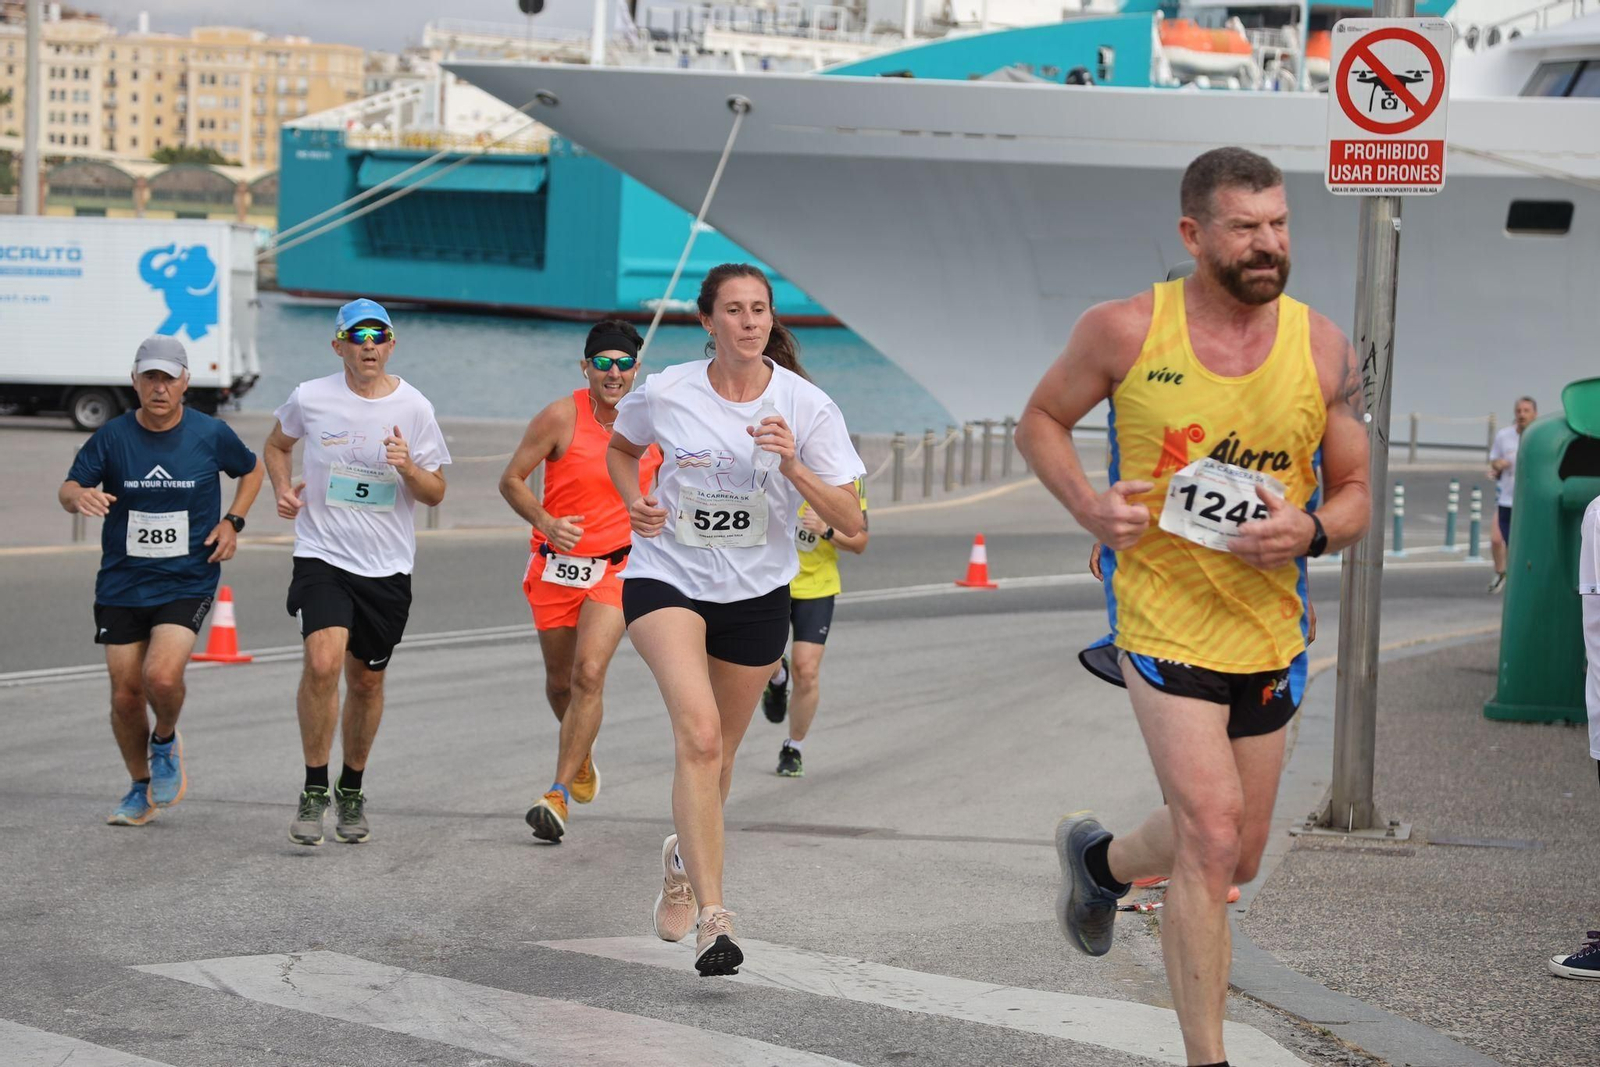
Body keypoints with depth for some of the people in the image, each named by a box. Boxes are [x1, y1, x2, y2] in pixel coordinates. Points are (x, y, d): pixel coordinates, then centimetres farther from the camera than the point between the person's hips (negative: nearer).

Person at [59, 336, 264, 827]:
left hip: (187, 583, -2)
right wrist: (80, 495, -30)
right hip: (121, 584, 2)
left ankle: (165, 741, 12)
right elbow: (67, 489, -6)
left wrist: (232, 522, 0)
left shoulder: (212, 435, -3)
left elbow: (252, 470, 15)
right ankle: (141, 788, 27)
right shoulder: (112, 437, -4)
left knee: (162, 676, -22)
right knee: (125, 694, 4)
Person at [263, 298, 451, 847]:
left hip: (387, 568, 2)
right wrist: (283, 487, 0)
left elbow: (436, 493, 4)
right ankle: (314, 790, -8)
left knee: (367, 680, 11)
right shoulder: (310, 398, -3)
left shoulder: (414, 408, -2)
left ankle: (351, 790, 32)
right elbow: (277, 443, 19)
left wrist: (409, 468, -17)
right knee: (323, 663, -22)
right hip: (322, 556, -2)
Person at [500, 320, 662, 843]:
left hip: (616, 569, 0)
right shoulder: (561, 417, -11)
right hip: (555, 566, 0)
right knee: (560, 682, 13)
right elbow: (511, 480, -5)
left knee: (589, 675, -17)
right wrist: (546, 522, -20)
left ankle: (559, 793, -14)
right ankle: (581, 758, 43)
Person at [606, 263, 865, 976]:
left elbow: (851, 523, -10)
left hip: (757, 594, 2)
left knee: (716, 752, 14)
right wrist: (634, 503, -3)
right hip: (666, 577, -2)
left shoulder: (806, 407, -9)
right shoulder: (665, 394, -7)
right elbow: (621, 447, 16)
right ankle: (713, 916, -28)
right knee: (698, 730, -24)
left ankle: (683, 857, 48)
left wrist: (793, 467, -25)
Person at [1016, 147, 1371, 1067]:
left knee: (1236, 858, 15)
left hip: (1272, 628, 4)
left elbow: (1355, 496, 5)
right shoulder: (1124, 332, -8)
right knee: (1211, 834, -17)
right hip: (1163, 615, -4)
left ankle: (1100, 861, 48)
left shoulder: (1325, 350, -1)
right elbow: (1041, 421, 7)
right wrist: (1087, 505, -11)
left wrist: (1309, 532, -18)